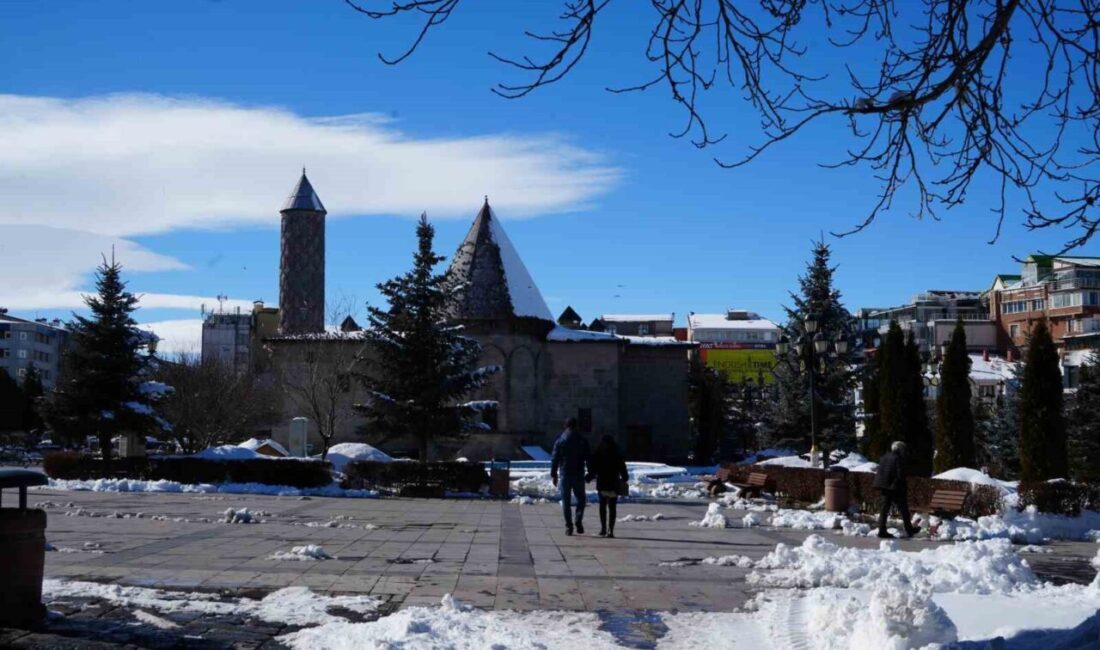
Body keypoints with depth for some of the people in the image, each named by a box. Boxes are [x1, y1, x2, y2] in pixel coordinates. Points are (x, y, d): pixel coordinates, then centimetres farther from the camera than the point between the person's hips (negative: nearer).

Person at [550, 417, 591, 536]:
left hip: (565, 475, 0)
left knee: (566, 501, 5)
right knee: (580, 499, 13)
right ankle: (578, 520, -7)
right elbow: (589, 458, 1)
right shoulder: (582, 440, 1)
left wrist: (553, 475, 5)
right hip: (579, 475, 0)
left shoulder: (560, 441, 0)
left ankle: (569, 526, 0)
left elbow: (554, 459, 0)